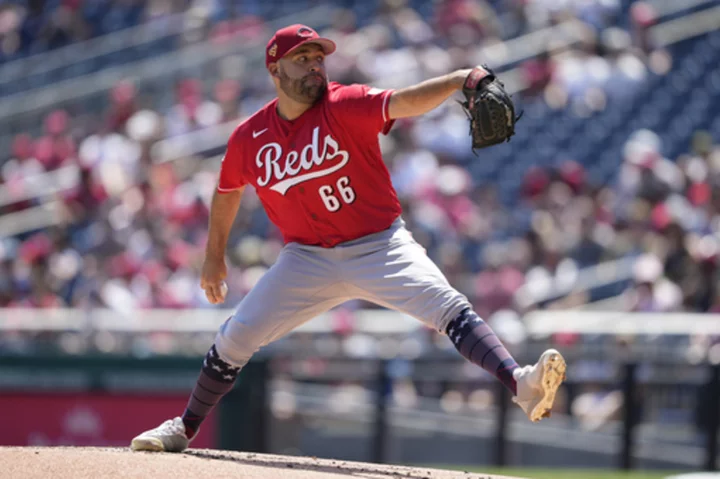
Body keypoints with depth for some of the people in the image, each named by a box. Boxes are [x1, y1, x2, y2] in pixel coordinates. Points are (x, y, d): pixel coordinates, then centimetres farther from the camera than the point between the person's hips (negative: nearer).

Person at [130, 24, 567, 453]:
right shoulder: (248, 139, -3)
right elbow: (228, 192, 17)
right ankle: (185, 428, 21)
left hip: (380, 248, -3)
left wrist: (456, 81, -48)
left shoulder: (345, 106, -13)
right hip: (308, 259, 3)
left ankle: (520, 386, -37)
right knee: (235, 338, 1)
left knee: (448, 308, -24)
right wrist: (215, 256, 24)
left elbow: (403, 103, -31)